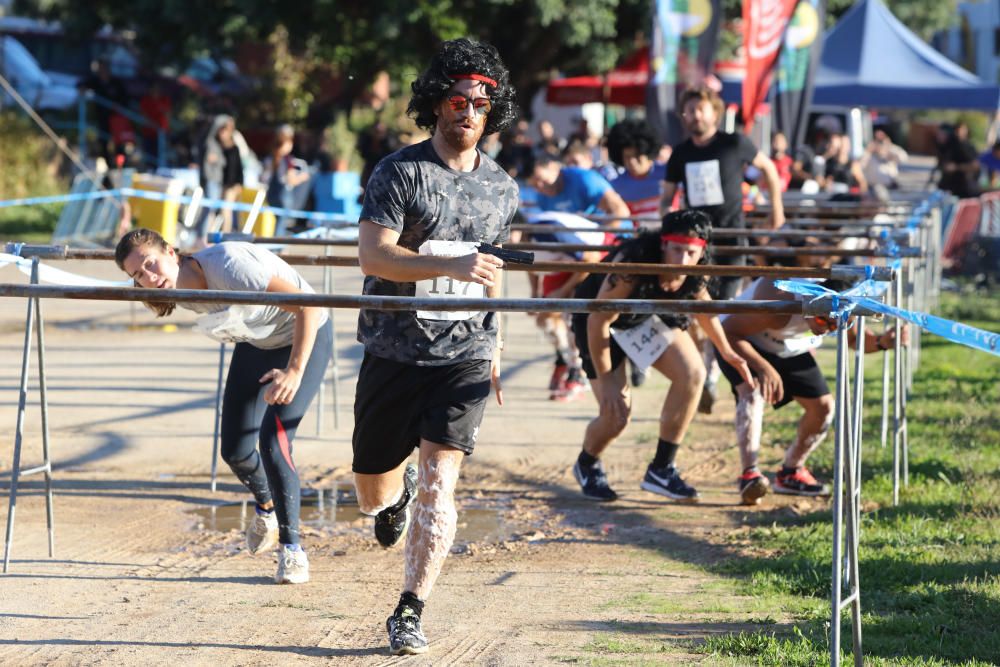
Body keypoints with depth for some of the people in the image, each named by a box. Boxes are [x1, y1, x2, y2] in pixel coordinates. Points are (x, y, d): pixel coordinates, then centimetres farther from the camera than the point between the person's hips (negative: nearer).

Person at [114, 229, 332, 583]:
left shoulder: (228, 266, -37)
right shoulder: (178, 289, -15)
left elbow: (307, 306, -34)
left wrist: (295, 371, -36)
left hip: (305, 337, -7)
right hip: (255, 343, 7)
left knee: (273, 442, -19)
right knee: (235, 450, 2)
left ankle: (291, 547, -4)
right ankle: (266, 506, 37)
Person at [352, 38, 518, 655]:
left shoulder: (502, 189, 8)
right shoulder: (400, 172, -7)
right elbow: (373, 256, -18)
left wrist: (495, 346, 26)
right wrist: (452, 265, -30)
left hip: (465, 356, 1)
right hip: (395, 351, -1)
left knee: (439, 482, -14)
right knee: (373, 490, 12)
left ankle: (410, 613, -9)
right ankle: (396, 495, 50)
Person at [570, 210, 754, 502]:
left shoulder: (693, 272, -22)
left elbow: (701, 303, 3)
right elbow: (598, 321, -31)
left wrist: (726, 351, 9)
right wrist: (605, 381, -26)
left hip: (647, 316, 5)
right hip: (599, 320, -5)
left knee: (692, 373, -15)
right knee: (616, 413, -12)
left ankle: (661, 469, -2)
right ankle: (587, 465, 24)